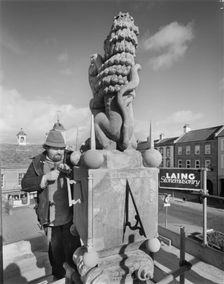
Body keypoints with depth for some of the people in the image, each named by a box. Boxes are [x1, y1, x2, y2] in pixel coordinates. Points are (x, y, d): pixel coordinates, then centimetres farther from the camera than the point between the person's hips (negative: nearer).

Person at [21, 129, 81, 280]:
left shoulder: (70, 159, -4)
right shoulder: (38, 162, -2)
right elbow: (25, 184, -7)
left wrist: (69, 170, -24)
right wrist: (46, 178, -20)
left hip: (69, 215, -1)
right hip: (50, 216, 1)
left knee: (72, 249, 7)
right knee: (55, 249, 20)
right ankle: (58, 276, 46)